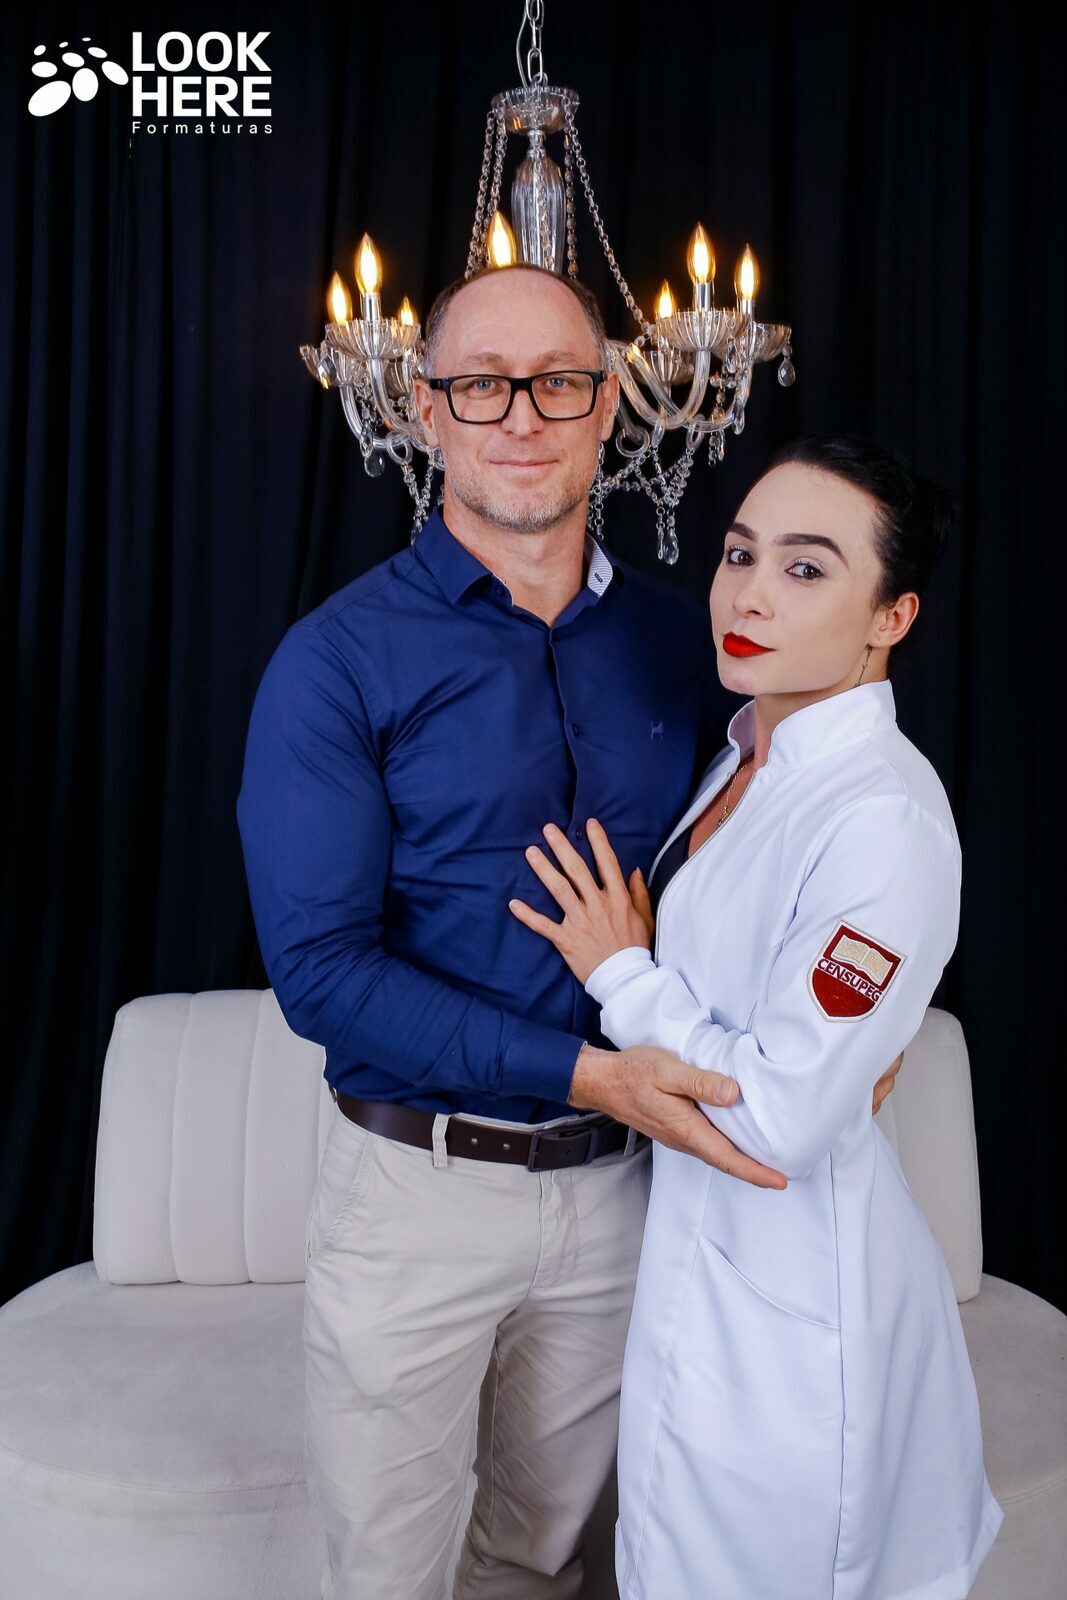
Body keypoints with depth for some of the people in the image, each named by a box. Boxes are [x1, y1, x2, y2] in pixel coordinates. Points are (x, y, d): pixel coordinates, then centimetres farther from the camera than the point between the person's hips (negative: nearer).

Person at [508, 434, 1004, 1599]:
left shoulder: (883, 820, -27)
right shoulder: (745, 752, 1)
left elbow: (785, 1117, -26)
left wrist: (623, 976, -17)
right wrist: (629, 966, 1)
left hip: (789, 1294, -8)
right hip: (699, 1240, 8)